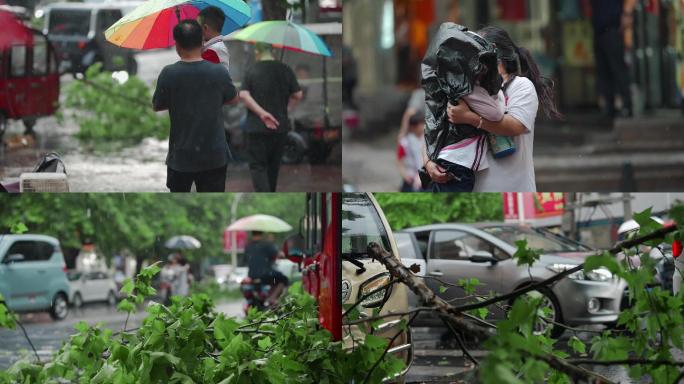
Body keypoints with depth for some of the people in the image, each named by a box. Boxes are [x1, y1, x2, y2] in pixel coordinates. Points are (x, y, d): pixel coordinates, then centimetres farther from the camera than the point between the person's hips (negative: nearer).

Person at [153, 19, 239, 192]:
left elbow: (157, 106, 1)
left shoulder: (169, 74, -14)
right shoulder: (219, 73, -11)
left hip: (181, 156, 0)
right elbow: (234, 100, 7)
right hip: (214, 156, 0)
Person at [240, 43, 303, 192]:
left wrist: (261, 112, -18)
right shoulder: (286, 70, 2)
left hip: (256, 128, -3)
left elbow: (244, 95, -16)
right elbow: (298, 95, 4)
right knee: (273, 166, 18)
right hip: (280, 126, 3)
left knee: (257, 166, -2)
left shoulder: (251, 71, -5)